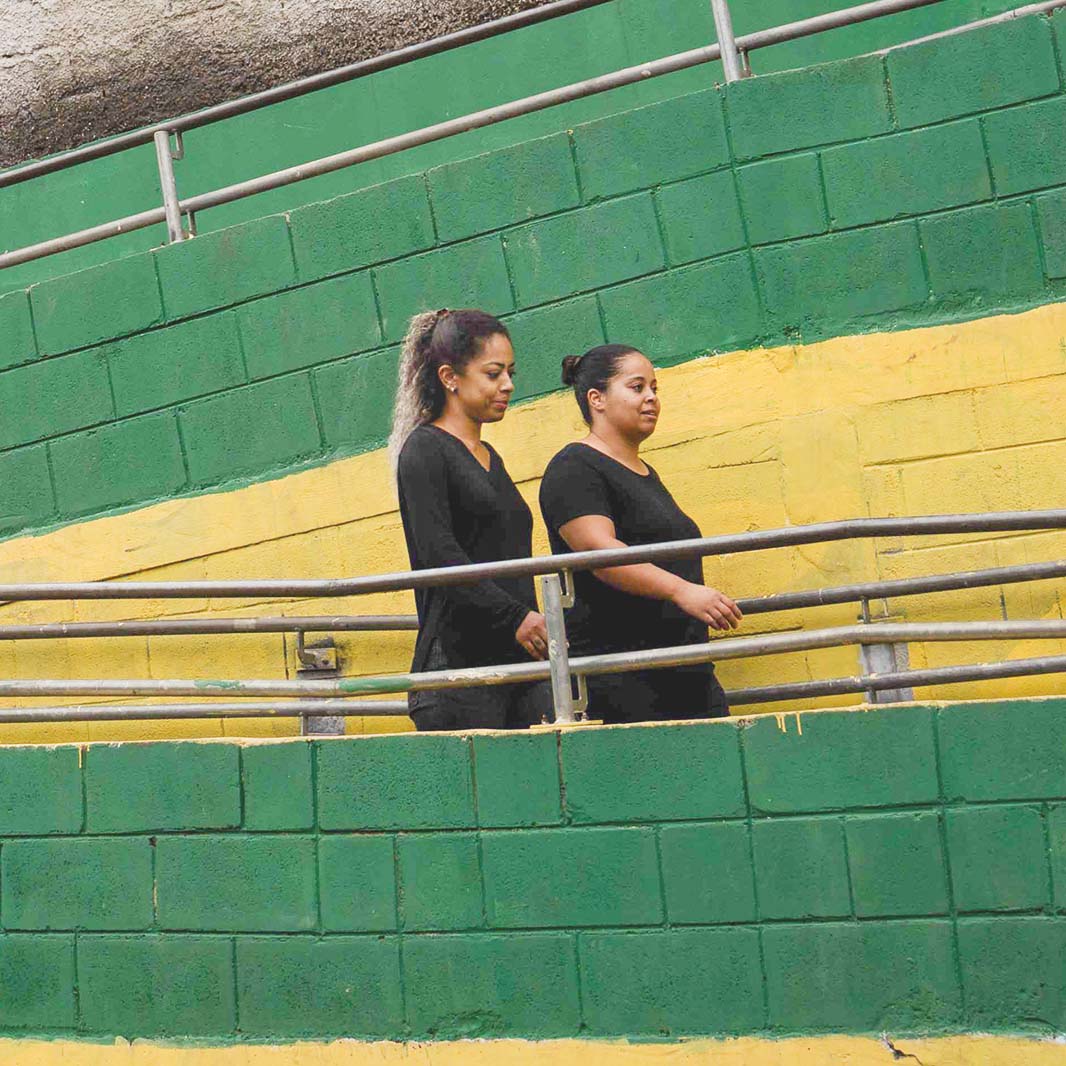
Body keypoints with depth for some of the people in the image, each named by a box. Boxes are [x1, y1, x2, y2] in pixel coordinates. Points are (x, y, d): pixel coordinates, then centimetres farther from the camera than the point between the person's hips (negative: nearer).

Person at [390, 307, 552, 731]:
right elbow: (439, 554, -15)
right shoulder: (425, 450, -4)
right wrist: (515, 618, -21)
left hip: (520, 659, 7)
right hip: (458, 660, -7)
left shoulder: (489, 457, 21)